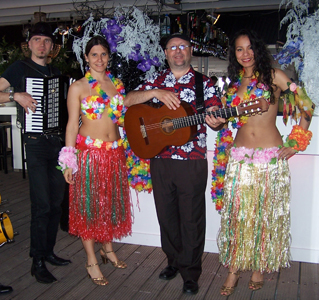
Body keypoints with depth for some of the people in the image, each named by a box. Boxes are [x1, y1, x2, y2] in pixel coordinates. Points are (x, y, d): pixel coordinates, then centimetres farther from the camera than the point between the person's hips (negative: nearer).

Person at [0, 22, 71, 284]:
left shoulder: (56, 73, 17)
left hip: (58, 142, 6)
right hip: (36, 143, -6)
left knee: (56, 202, 10)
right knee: (41, 205, -6)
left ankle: (49, 252, 25)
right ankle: (37, 262, 6)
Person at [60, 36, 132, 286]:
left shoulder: (117, 84, 10)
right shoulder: (78, 87, -3)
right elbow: (72, 124, -5)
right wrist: (68, 161, -9)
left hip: (114, 152, 5)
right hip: (89, 152, -4)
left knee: (111, 201, 14)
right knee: (89, 204, 3)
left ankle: (107, 248, 35)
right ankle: (92, 261, 16)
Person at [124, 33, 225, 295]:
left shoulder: (203, 83, 2)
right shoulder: (156, 81, 11)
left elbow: (216, 116, -2)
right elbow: (129, 100, 1)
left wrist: (215, 121, -26)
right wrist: (156, 93, -14)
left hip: (192, 162, -3)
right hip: (159, 160, 4)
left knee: (191, 219, 3)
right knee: (166, 215, 14)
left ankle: (190, 273, 17)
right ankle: (174, 261, 33)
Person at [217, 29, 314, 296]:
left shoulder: (273, 75, 0)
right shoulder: (234, 83, 12)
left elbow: (307, 105, -1)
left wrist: (296, 143, -4)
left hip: (271, 155, -3)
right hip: (240, 156, 3)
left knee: (267, 212, 6)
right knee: (237, 213, 3)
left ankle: (260, 267, 23)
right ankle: (234, 268, 16)